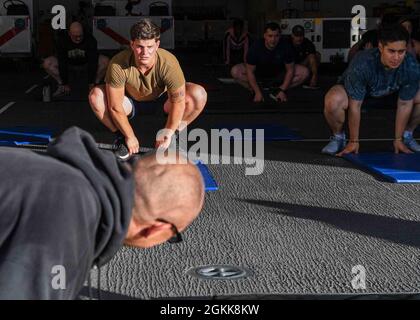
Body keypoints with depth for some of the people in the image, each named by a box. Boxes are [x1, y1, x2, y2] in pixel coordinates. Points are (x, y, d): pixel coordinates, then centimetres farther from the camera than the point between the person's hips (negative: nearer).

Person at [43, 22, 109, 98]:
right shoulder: (62, 41, -25)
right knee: (47, 64, -24)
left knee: (105, 62, -29)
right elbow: (62, 63, -24)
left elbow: (92, 63, -29)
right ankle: (62, 86, -9)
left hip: (86, 63, -1)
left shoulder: (90, 40, -27)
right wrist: (65, 84, -25)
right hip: (69, 64, 1)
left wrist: (92, 83, -32)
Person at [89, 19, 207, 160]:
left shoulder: (169, 63, -34)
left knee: (199, 95, -27)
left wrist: (167, 135, -21)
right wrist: (130, 137, -19)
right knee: (96, 96, -28)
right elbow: (115, 107, -25)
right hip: (131, 101, 0)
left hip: (162, 99, 0)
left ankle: (173, 137, -3)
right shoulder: (118, 65, -34)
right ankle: (121, 137, -4)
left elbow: (178, 101, -25)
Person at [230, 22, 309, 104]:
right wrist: (258, 92, -26)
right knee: (235, 71, -27)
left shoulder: (286, 47, -22)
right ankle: (255, 91, -6)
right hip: (259, 75, -1)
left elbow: (290, 70, -13)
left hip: (279, 75, 1)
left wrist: (283, 90, -20)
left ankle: (280, 89, -4)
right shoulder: (255, 47, -25)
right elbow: (250, 71, -20)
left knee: (304, 72, -19)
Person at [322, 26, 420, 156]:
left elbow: (404, 104, -17)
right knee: (333, 101, -36)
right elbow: (355, 105, -30)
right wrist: (354, 141, -22)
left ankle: (406, 136, 9)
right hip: (353, 89, -4)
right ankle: (338, 137, -4)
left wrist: (398, 139, -10)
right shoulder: (361, 65, -39)